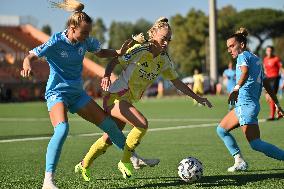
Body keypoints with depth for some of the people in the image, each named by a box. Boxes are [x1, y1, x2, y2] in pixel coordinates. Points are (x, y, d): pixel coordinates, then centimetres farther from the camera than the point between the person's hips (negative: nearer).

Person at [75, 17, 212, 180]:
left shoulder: (164, 60, 3)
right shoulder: (139, 50, -16)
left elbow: (178, 83, 10)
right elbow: (114, 62, -9)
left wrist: (197, 98, 8)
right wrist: (107, 76, -28)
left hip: (127, 101, 8)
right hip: (115, 97, -7)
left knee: (110, 138, 13)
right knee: (142, 124, -24)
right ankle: (125, 162, -8)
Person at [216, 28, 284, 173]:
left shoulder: (243, 56, -5)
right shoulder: (255, 58, 21)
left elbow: (245, 71, -28)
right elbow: (266, 84, 23)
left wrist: (236, 88, -43)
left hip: (246, 104, -10)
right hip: (243, 105, 10)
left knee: (256, 144, -14)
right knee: (221, 130, 18)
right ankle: (240, 161, 14)